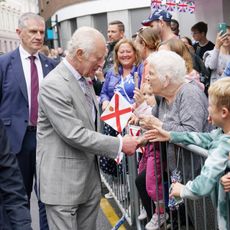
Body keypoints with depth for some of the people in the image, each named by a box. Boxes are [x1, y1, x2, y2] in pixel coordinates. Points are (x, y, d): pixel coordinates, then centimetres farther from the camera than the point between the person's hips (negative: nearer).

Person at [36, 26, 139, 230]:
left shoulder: (84, 79, 10)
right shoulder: (53, 85, -20)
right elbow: (74, 134, -23)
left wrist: (112, 149, 9)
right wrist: (119, 144, -17)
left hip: (89, 175, 8)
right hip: (63, 179, -8)